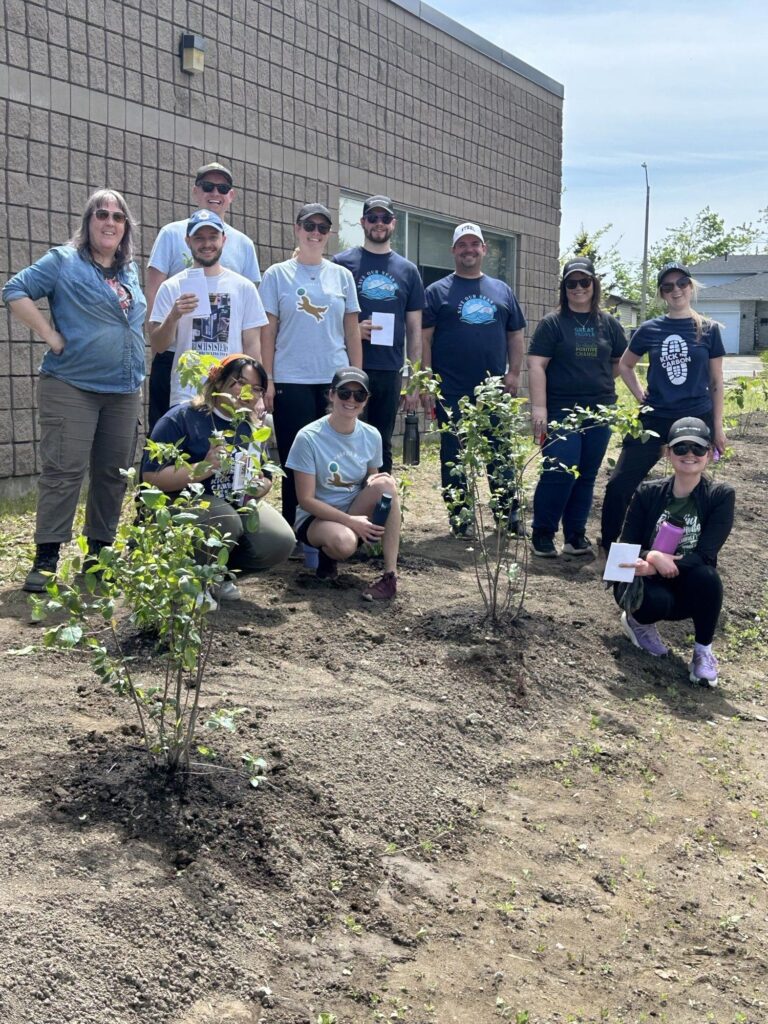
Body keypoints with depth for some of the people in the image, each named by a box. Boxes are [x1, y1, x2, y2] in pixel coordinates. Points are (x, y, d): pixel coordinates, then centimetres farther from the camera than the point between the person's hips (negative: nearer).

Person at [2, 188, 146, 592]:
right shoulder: (64, 261, -3)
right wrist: (52, 336, -14)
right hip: (71, 387, -6)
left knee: (113, 473, 9)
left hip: (125, 391, 6)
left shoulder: (130, 271, 15)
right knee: (64, 471, -8)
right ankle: (46, 559, -4)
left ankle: (100, 551, 20)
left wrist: (136, 370, 13)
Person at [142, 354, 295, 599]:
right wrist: (203, 468, -27)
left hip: (240, 505, 6)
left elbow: (265, 479, 20)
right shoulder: (181, 418, -9)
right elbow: (151, 477, -15)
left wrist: (260, 487, -5)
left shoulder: (253, 427, 11)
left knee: (280, 543, -21)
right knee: (226, 522, -37)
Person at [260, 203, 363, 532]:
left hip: (336, 380, 2)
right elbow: (267, 332, 2)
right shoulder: (277, 275, 4)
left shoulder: (342, 276, 10)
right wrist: (267, 381, -4)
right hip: (291, 382, -2)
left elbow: (352, 331, 11)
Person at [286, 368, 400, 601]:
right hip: (316, 517, -4)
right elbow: (306, 499, -14)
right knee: (344, 542, -39)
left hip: (357, 514, 4)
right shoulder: (309, 438, -15)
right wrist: (350, 521, -23)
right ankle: (325, 554, 2)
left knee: (386, 482, -26)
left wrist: (378, 485, -15)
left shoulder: (371, 436, -2)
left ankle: (390, 575, -23)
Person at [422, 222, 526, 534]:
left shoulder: (502, 291, 13)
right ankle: (459, 517, 12)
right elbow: (424, 338, -2)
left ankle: (509, 513, 14)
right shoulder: (438, 291, 3)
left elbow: (515, 335, 14)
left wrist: (514, 373, 2)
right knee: (453, 456, 3)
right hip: (452, 392, -2)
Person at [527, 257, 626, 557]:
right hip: (561, 410, -4)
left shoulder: (609, 324, 11)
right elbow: (536, 366, -6)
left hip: (600, 411, 4)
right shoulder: (552, 323, 0)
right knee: (559, 473, -11)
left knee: (587, 475, 8)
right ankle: (542, 534, 2)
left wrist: (597, 382, 7)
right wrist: (538, 407, -13)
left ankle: (575, 534, 18)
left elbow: (620, 363, 20)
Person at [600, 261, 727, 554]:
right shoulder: (649, 329, 2)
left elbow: (716, 382, 4)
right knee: (620, 484, -3)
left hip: (697, 420, -1)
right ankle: (610, 548, 13)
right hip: (655, 418, 1)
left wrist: (718, 427, 2)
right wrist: (640, 395, 4)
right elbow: (624, 365, 17)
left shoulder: (708, 330, 0)